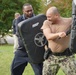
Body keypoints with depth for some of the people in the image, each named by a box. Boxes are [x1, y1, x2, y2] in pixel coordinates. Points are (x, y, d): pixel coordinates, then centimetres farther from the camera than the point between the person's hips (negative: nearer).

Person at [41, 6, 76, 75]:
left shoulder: (69, 21, -7)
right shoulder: (46, 23, -2)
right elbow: (48, 36, -16)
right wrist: (58, 34, -35)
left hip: (66, 56, -2)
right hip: (51, 56, 3)